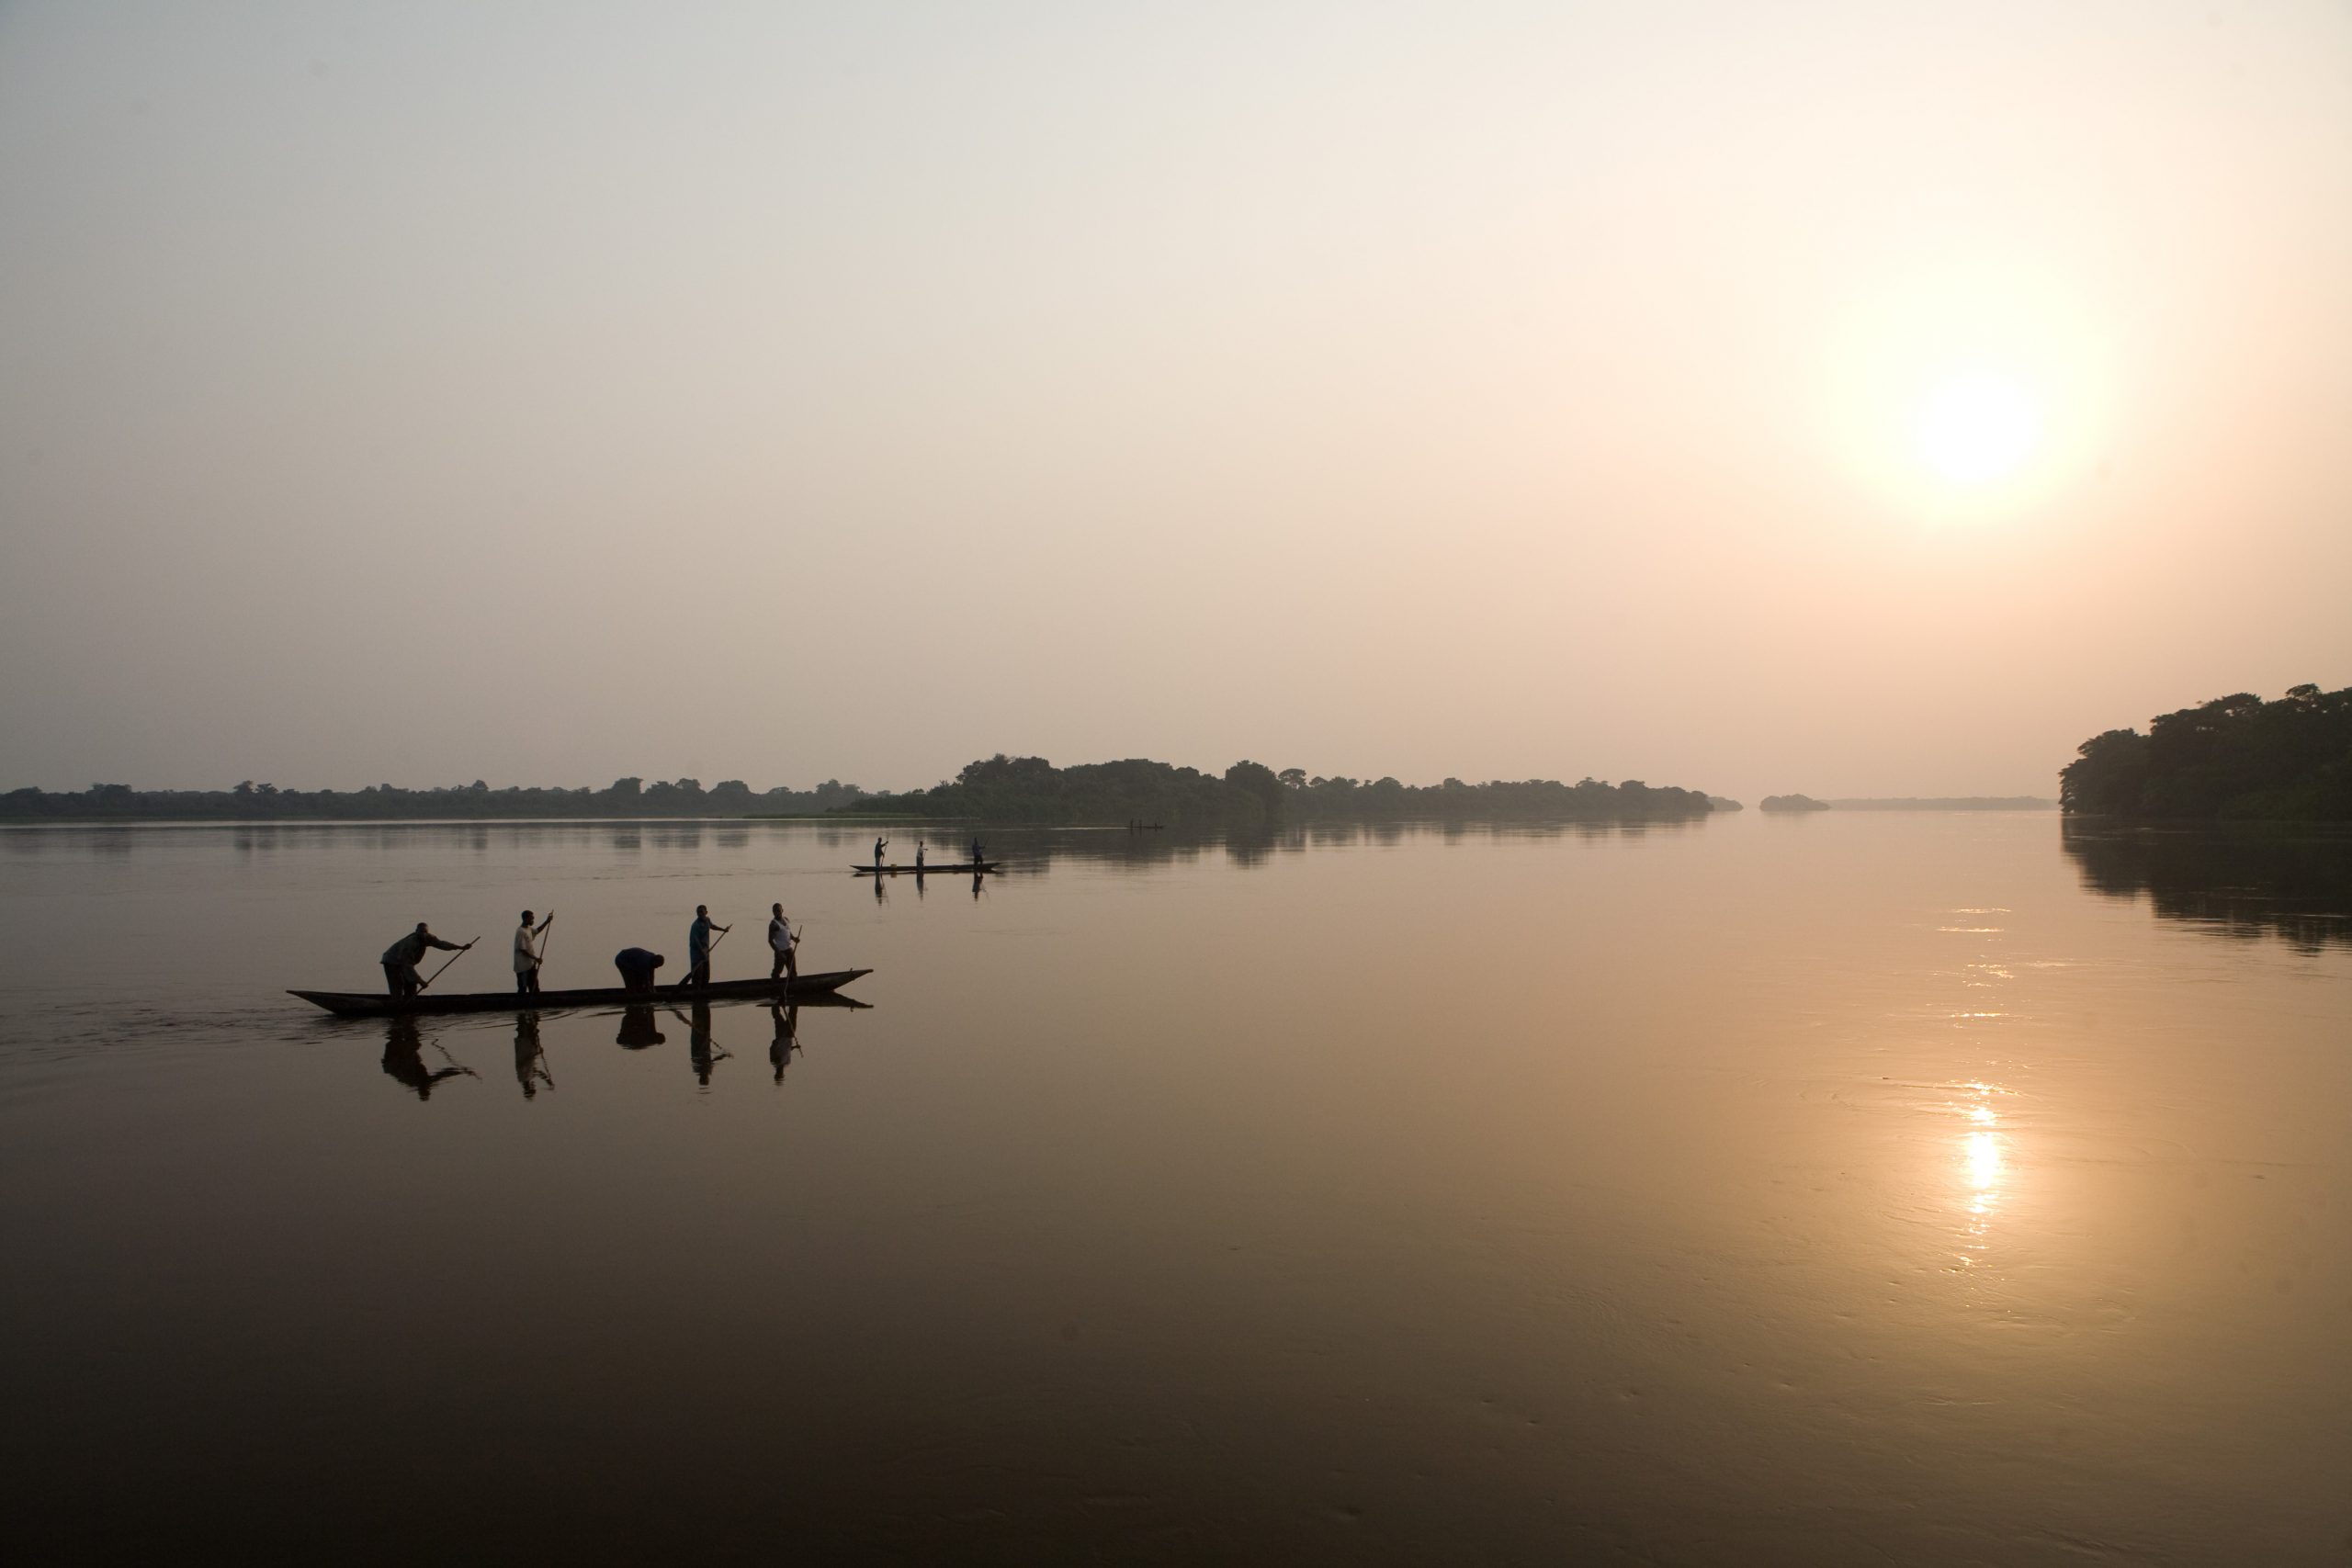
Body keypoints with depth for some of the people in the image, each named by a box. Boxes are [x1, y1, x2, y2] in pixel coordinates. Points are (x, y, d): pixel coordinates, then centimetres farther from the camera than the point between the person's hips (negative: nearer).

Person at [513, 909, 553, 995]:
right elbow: (522, 950, -22)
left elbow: (537, 931, 31)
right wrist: (535, 958, -19)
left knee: (534, 987, 12)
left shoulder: (528, 929, 9)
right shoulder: (521, 932, -20)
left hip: (530, 965, 10)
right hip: (523, 966, -10)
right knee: (522, 989, -4)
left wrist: (547, 921, 18)